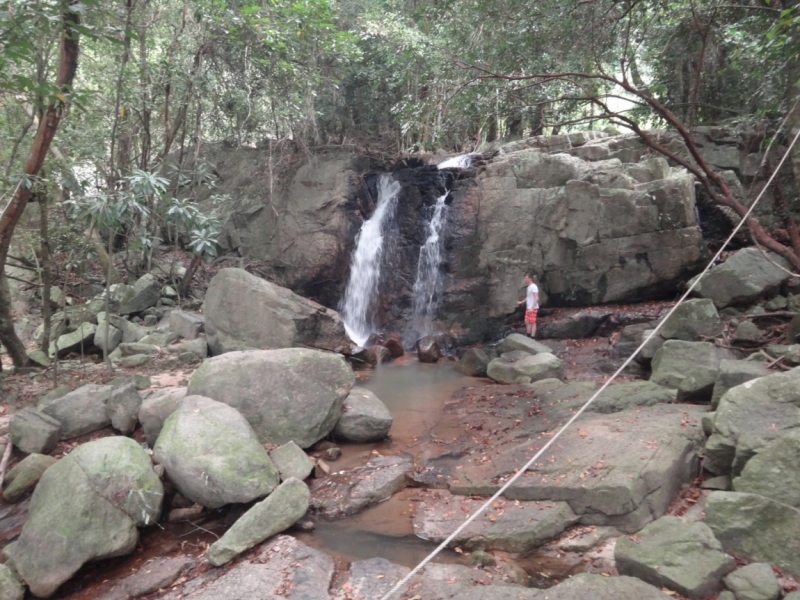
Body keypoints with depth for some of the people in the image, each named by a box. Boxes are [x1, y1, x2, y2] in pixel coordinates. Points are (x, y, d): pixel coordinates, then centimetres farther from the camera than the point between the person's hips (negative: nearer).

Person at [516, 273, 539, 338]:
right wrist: (521, 302, 23)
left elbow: (536, 298, -21)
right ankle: (528, 336, 23)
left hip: (533, 308, -9)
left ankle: (532, 337, -1)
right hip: (528, 308, 9)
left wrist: (532, 308, -26)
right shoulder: (528, 287, 14)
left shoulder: (533, 287, -15)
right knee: (527, 322, 13)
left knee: (532, 323, -5)